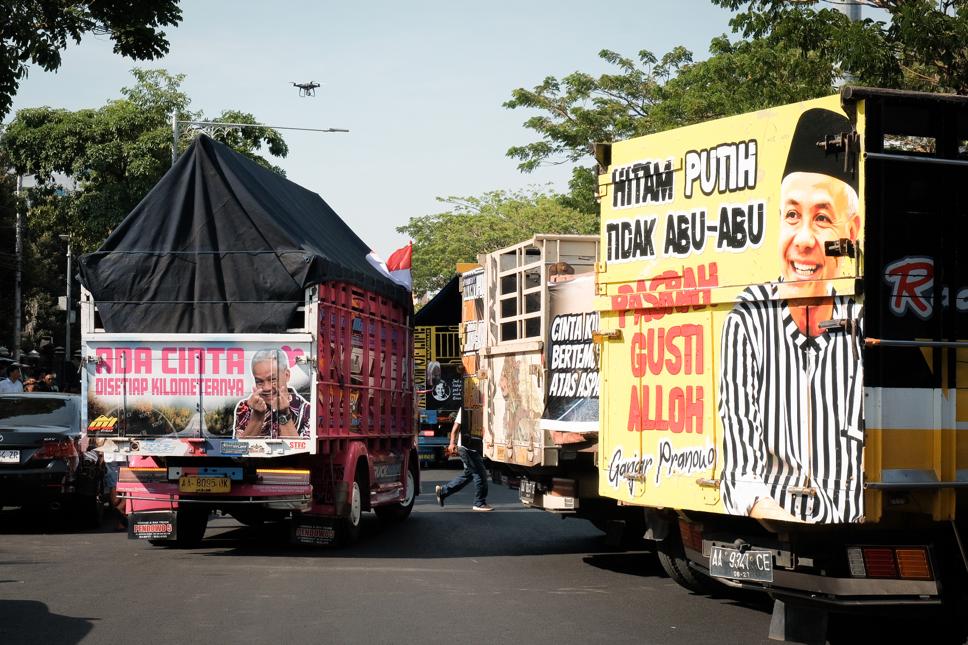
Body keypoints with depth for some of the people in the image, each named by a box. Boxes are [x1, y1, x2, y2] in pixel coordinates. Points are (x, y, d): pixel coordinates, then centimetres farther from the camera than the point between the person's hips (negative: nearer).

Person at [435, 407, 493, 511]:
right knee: (480, 474, -5)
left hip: (473, 448, 9)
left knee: (469, 474, 16)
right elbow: (456, 427, -13)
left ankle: (443, 491, 23)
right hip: (467, 448, -9)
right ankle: (480, 503, 5)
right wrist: (452, 444, -20)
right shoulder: (464, 409, -11)